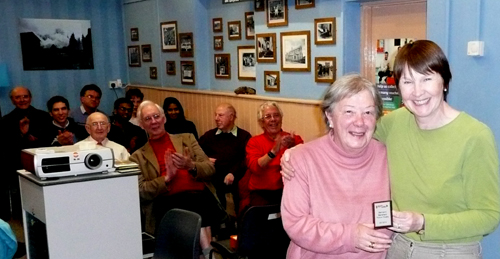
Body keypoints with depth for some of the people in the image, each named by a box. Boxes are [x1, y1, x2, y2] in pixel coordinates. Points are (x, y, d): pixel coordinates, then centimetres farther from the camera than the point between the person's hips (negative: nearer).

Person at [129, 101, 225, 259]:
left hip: (199, 196, 2)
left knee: (197, 203, -36)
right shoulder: (138, 156, 19)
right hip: (166, 203, -1)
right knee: (191, 205, -35)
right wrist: (166, 178, -9)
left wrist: (191, 166, -8)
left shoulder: (186, 139, 23)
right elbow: (140, 192, 5)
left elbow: (210, 169, 13)